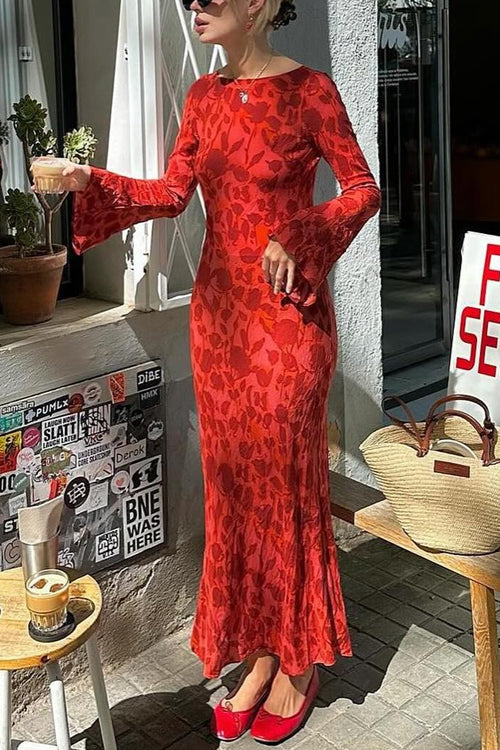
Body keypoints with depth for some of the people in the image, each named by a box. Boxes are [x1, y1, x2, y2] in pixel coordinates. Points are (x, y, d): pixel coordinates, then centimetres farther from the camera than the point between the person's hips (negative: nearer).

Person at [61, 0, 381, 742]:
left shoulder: (308, 88, -8)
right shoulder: (204, 95, 9)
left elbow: (363, 188, -5)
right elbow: (173, 193, 9)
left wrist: (301, 239, -19)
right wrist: (91, 184, -4)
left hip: (287, 313, -6)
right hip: (218, 308, 6)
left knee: (286, 480, 2)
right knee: (233, 481, 9)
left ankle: (299, 661, 19)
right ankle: (259, 657, 23)